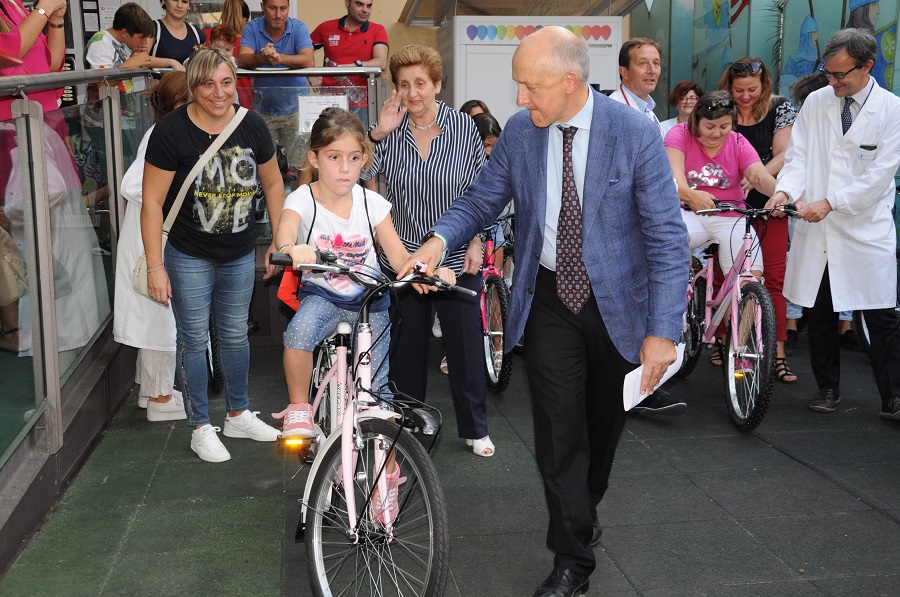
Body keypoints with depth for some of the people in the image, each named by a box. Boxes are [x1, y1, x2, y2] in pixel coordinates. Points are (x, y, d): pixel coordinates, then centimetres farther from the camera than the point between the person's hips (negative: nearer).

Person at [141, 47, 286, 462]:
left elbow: (272, 183, 7)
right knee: (194, 339, 6)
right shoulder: (172, 131, -17)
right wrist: (155, 267, -16)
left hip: (240, 254, 4)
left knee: (235, 334, 16)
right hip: (189, 256, -3)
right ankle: (201, 428, 21)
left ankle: (239, 415, 34)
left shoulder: (251, 126, -5)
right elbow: (152, 202, -14)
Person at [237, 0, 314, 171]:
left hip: (294, 108, -1)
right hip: (263, 110, 1)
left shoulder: (299, 27, -7)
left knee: (298, 167, 0)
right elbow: (242, 60, -18)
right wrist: (262, 58, -40)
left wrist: (279, 57, -38)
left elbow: (309, 61, -22)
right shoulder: (252, 28, -4)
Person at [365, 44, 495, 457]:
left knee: (466, 345, 6)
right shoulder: (390, 130, -2)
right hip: (401, 258, 1)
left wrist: (477, 241, -3)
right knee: (406, 347, 11)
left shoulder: (463, 127, -3)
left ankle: (476, 428, 23)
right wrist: (378, 133, -18)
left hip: (457, 260, -1)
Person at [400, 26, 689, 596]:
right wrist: (439, 239, -16)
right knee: (559, 432, -1)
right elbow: (481, 199, 5)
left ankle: (585, 509, 46)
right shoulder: (519, 132, -5)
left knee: (604, 424, 18)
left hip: (617, 303, -1)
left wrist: (663, 331, -21)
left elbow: (668, 238, -16)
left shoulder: (635, 134, -16)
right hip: (549, 300, 1)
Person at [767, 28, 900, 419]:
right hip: (816, 228, 3)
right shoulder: (815, 102, 6)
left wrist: (829, 203, -18)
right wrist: (785, 190, -14)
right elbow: (798, 156, 7)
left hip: (866, 229, -3)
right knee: (818, 314, 10)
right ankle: (827, 389, 26)